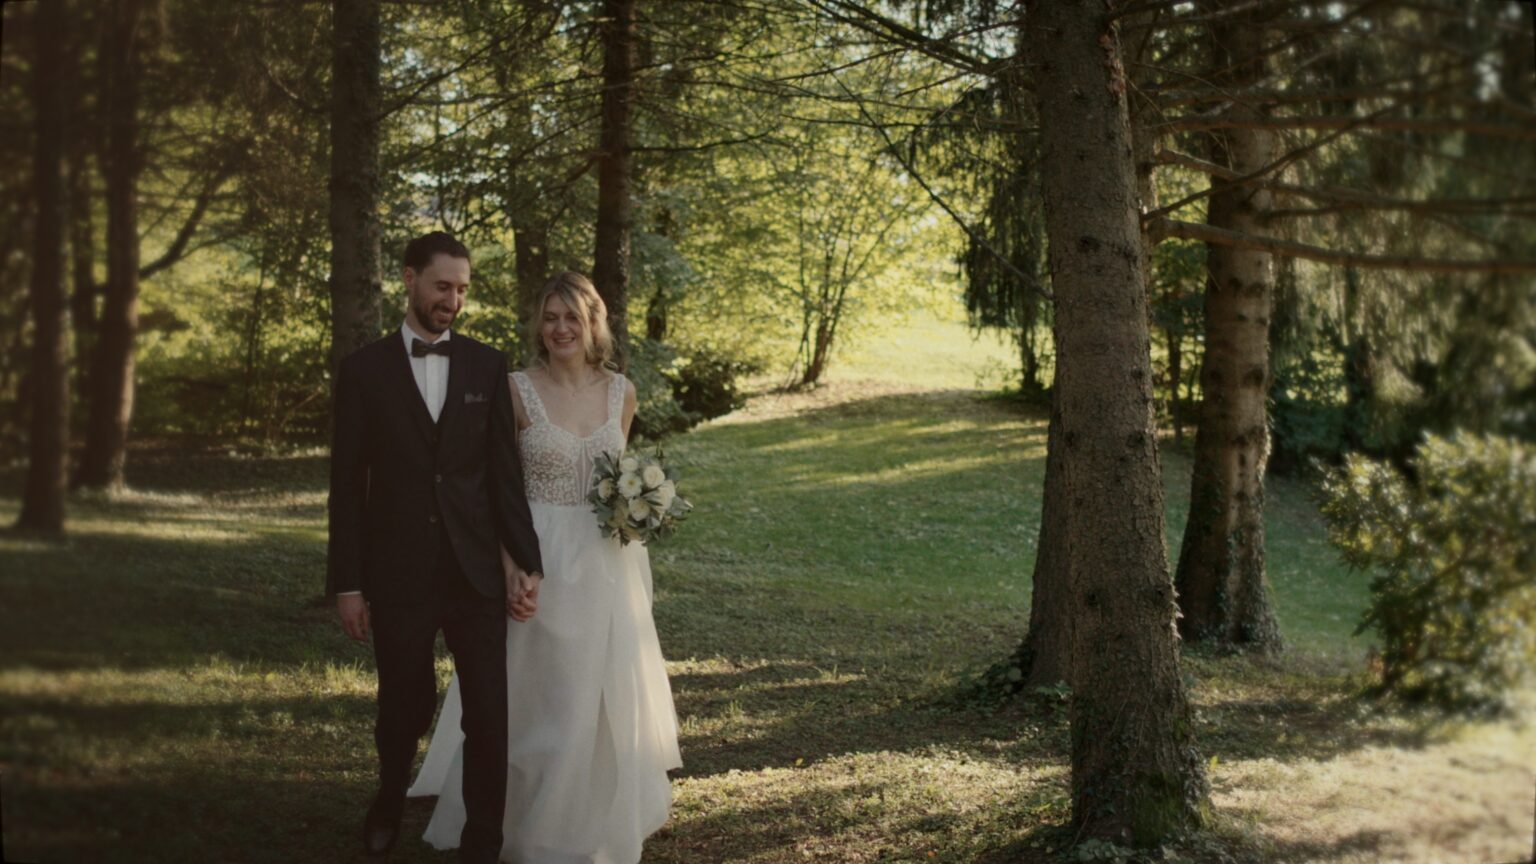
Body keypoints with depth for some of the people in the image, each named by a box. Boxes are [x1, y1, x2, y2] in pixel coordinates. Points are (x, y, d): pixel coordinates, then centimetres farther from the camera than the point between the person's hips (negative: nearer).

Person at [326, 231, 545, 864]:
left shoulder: (487, 365, 4)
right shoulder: (364, 369, 0)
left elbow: (505, 472, 4)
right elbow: (347, 484, 0)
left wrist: (527, 562, -1)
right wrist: (346, 582, -2)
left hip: (476, 571, 1)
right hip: (398, 573, -1)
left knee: (489, 714, -2)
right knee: (406, 704, 12)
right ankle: (390, 800, 41)